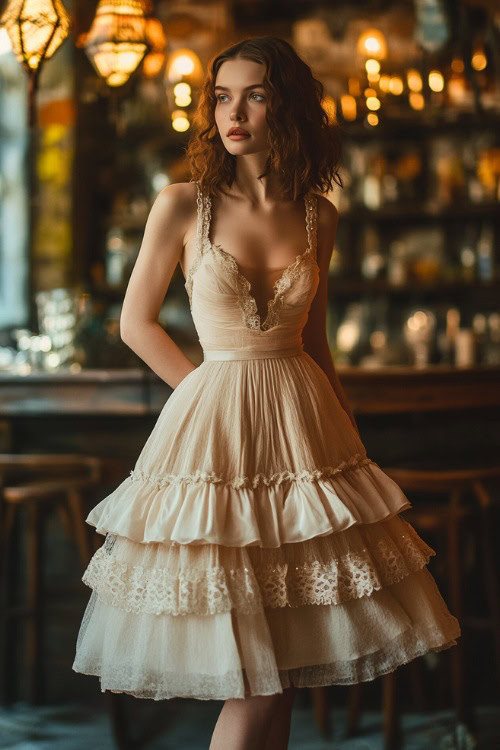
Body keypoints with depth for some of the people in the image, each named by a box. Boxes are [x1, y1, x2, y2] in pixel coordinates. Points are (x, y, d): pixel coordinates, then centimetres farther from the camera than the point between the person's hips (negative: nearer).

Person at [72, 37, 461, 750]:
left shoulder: (318, 217, 5)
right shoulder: (183, 205, -5)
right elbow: (137, 323, 4)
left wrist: (347, 421, 11)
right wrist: (212, 390, 0)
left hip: (303, 423, 3)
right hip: (213, 427, -3)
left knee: (284, 670, 4)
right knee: (257, 682, -3)